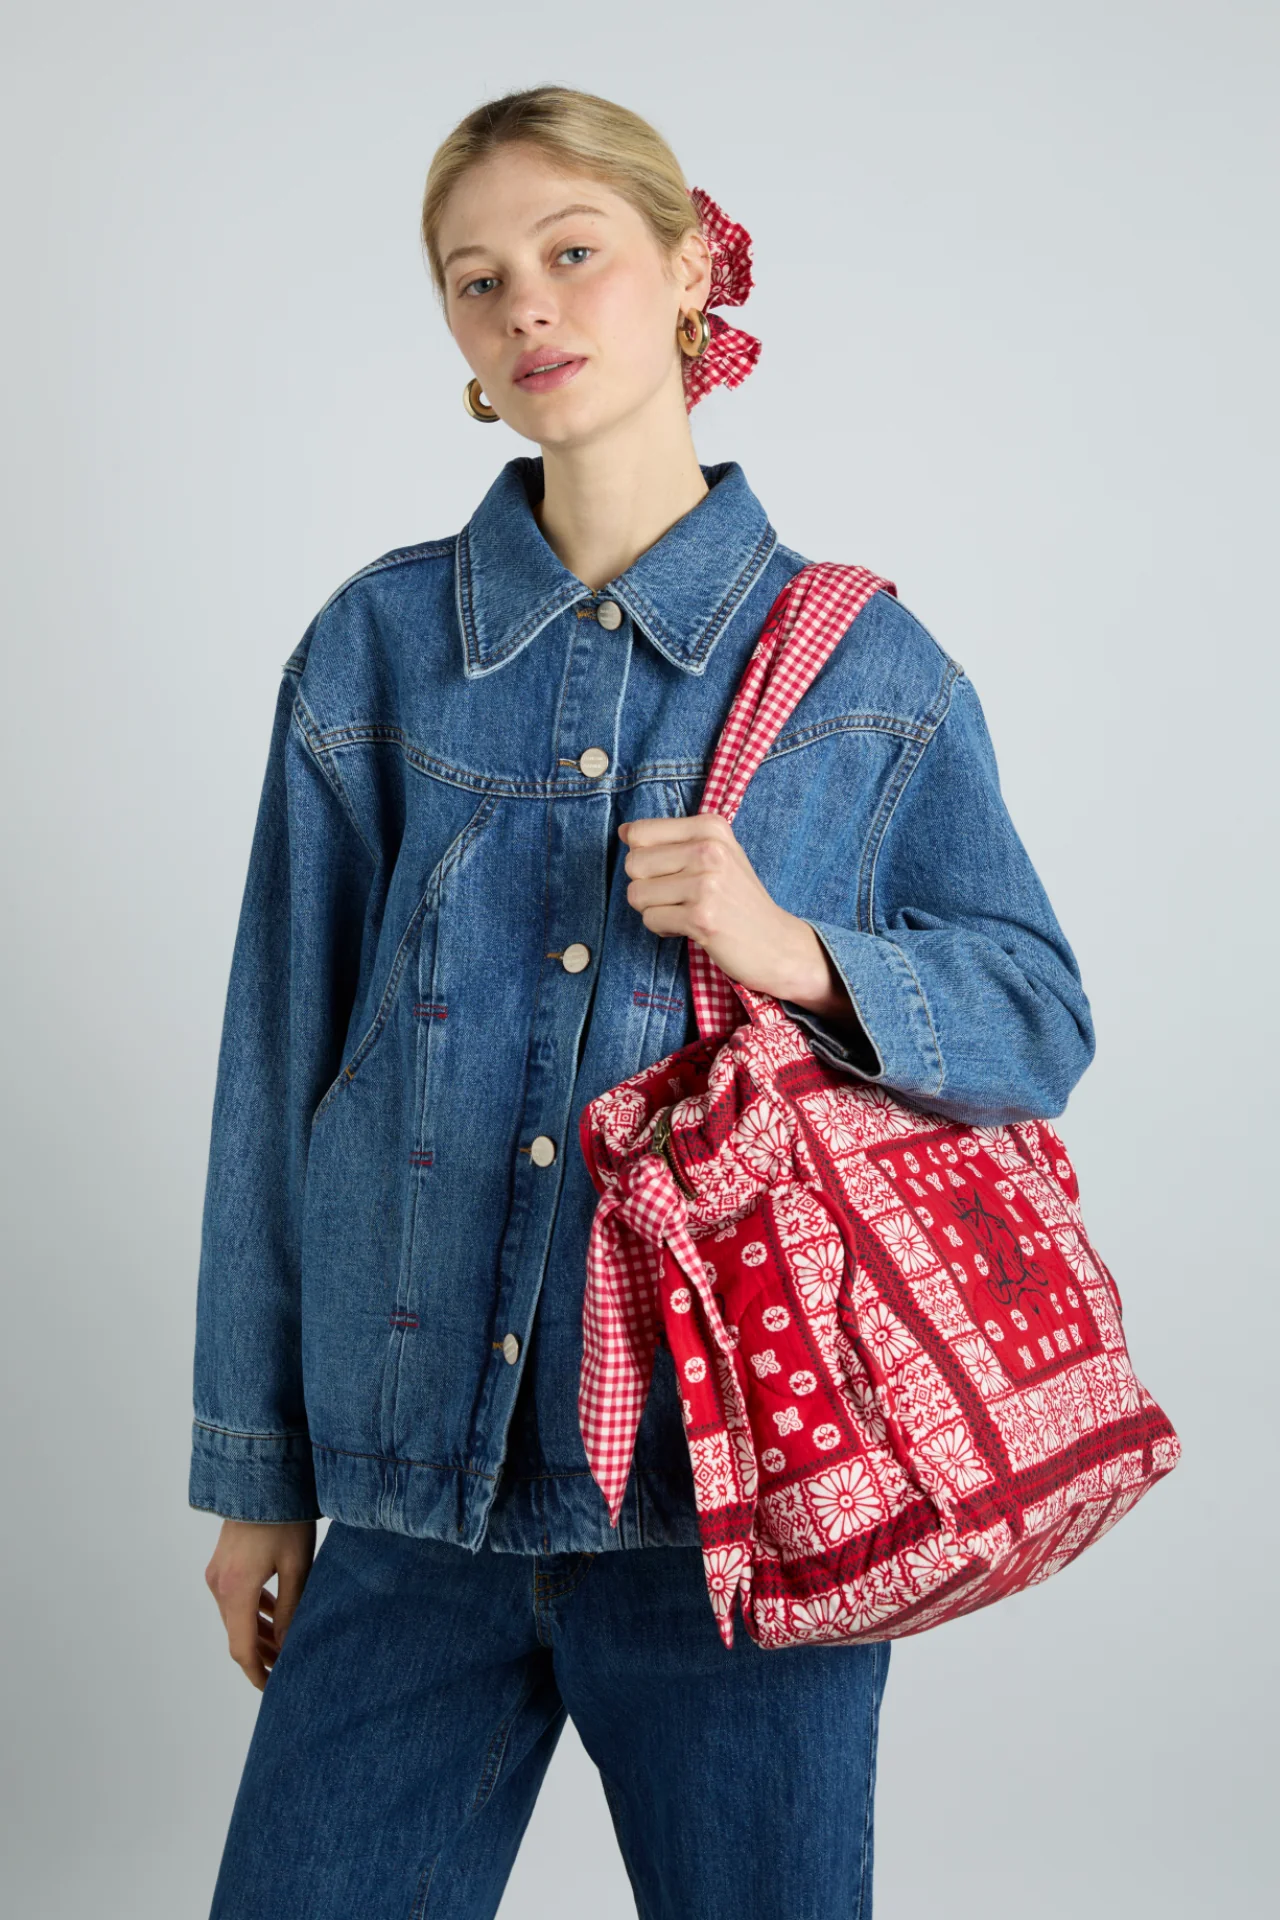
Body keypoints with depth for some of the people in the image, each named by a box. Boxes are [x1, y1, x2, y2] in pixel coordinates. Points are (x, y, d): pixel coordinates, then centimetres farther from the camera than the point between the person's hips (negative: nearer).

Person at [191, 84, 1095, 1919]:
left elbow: (1042, 1020, 3)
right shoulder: (377, 648, 3)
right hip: (421, 1485, 2)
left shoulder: (863, 667, 0)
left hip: (747, 1492, -1)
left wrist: (797, 954, -17)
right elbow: (282, 1066, 5)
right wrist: (259, 1472, 7)